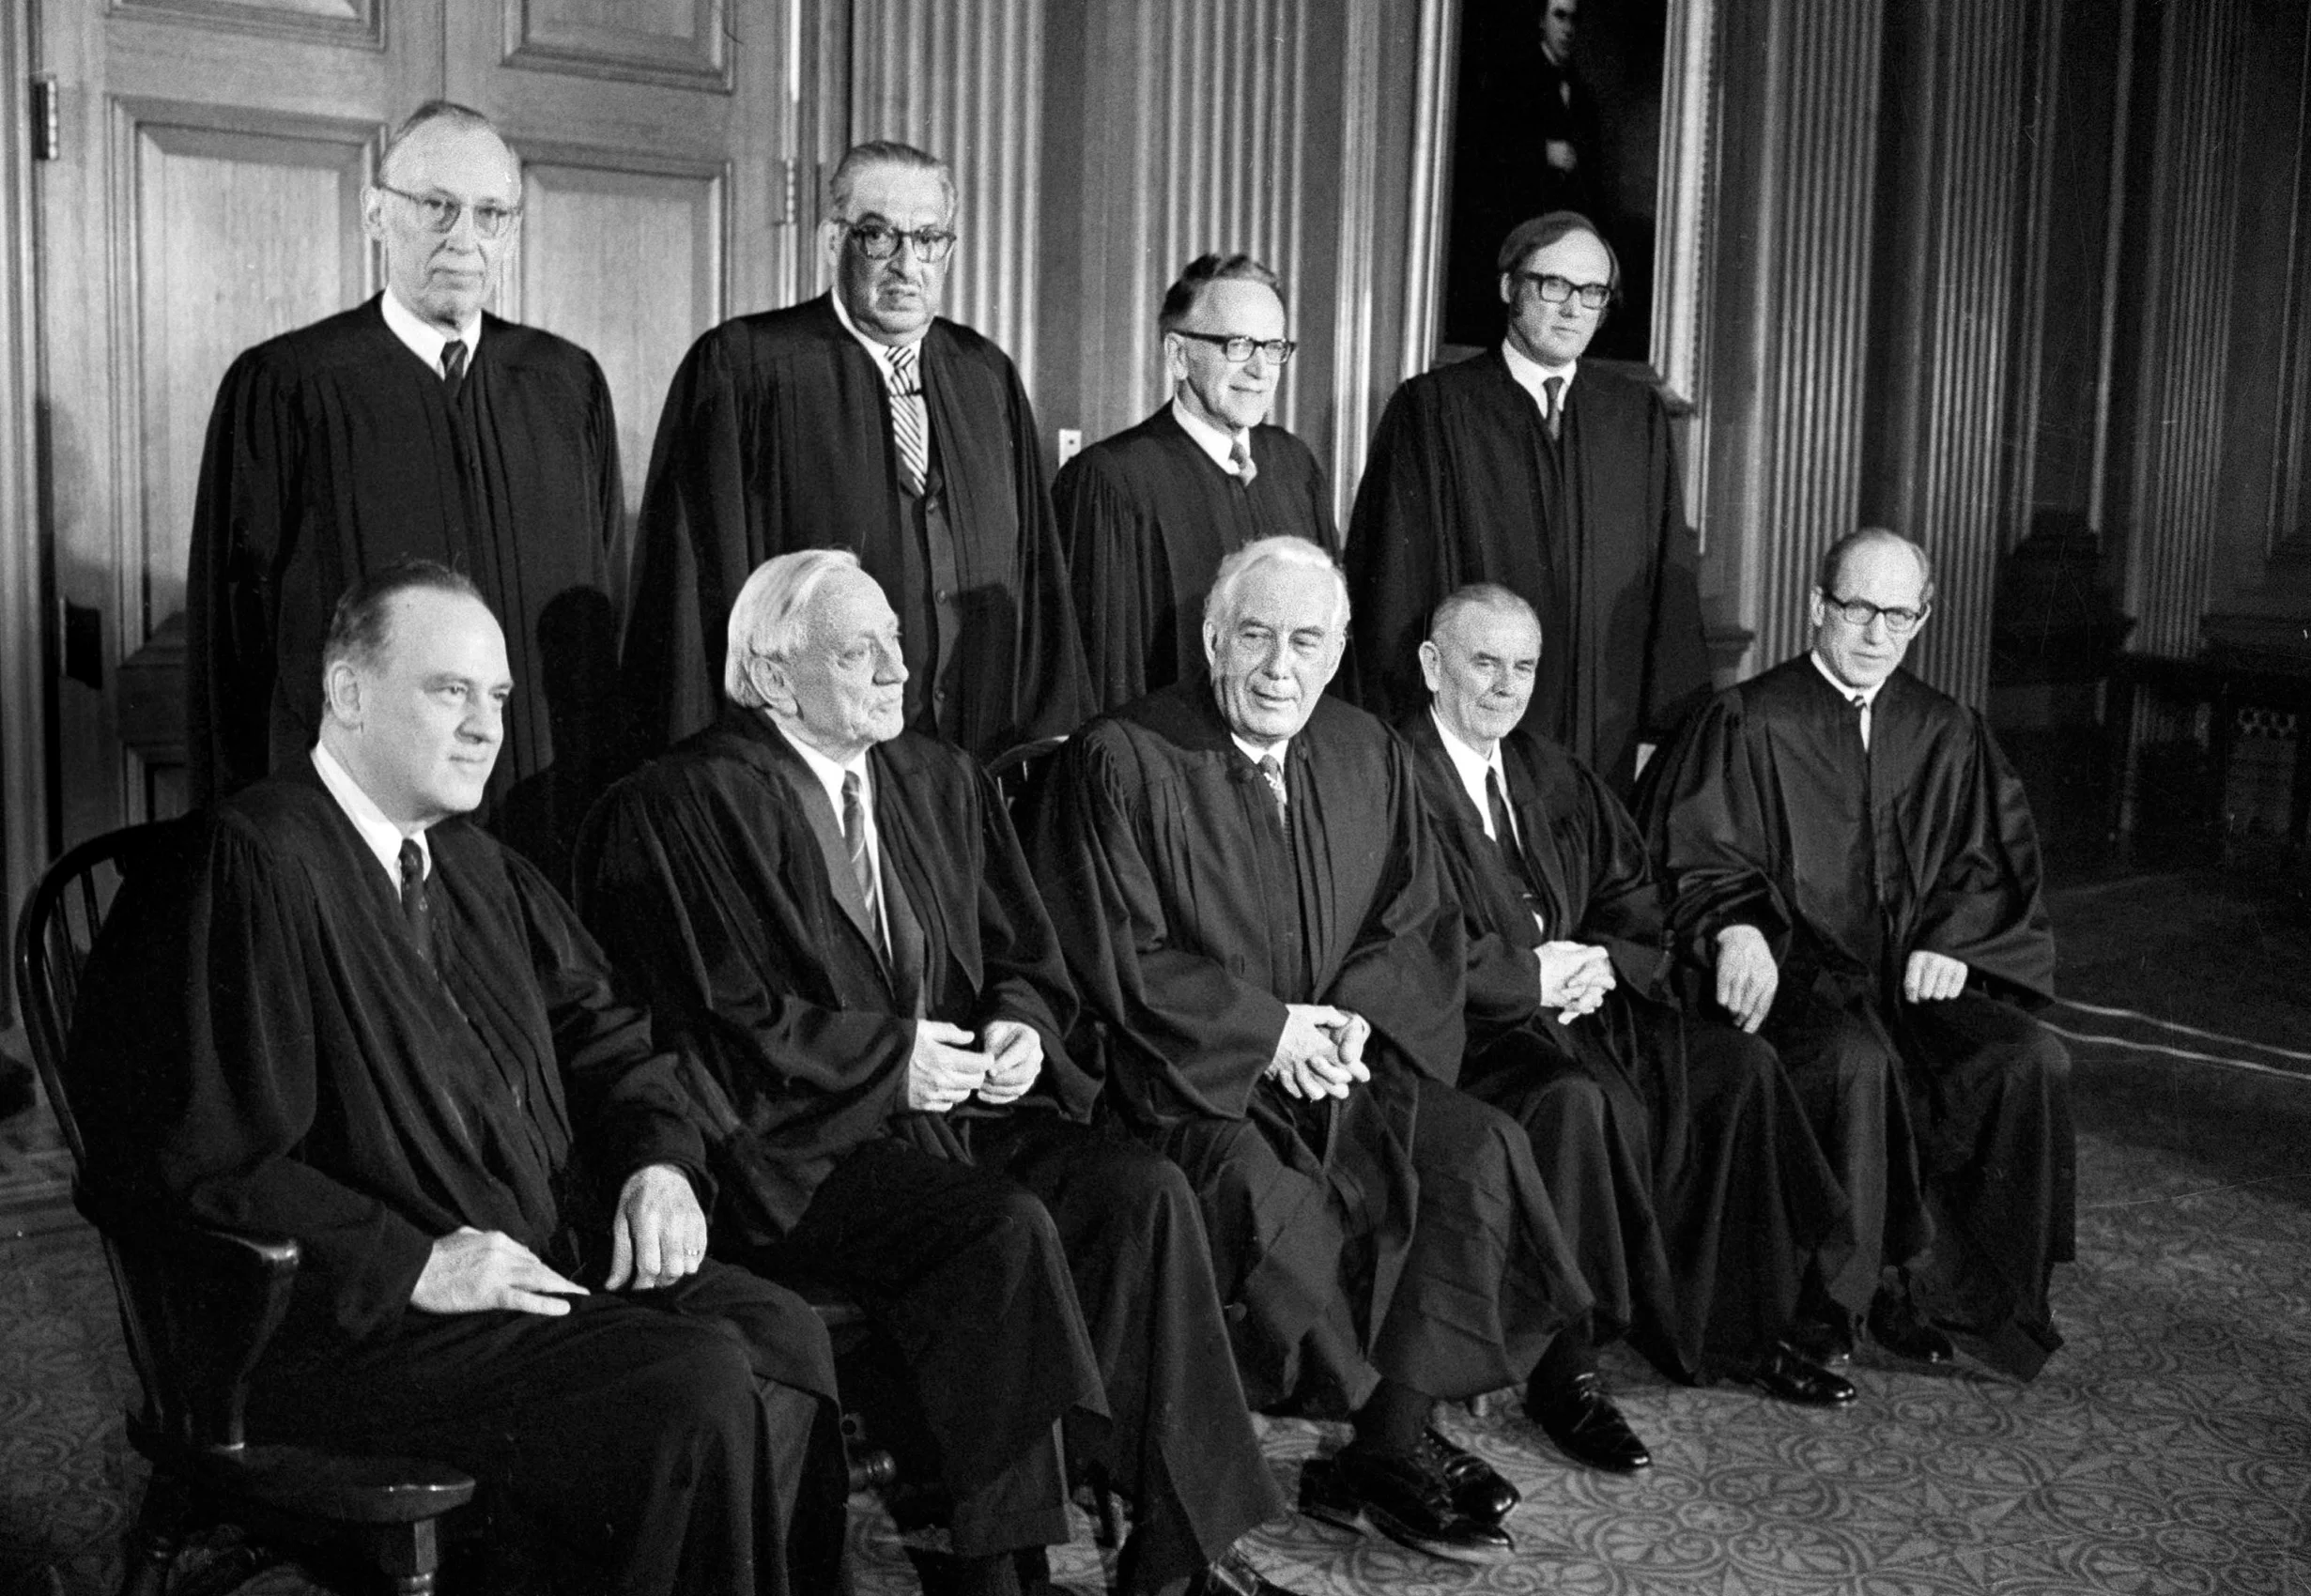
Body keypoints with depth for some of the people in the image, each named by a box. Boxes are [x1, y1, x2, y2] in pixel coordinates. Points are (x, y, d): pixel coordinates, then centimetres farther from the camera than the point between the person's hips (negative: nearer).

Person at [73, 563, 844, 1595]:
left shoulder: (474, 862, 16)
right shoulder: (249, 865, -12)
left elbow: (601, 1028, 22)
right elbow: (198, 1156, -17)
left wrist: (659, 1161, 1)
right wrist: (413, 1266, -21)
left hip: (556, 1257, 8)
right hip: (354, 1319, -8)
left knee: (785, 1337, -14)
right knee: (697, 1390, -25)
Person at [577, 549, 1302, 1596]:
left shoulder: (942, 782, 17)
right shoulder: (681, 810, -4)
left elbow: (1023, 957, 20)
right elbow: (707, 1021, -11)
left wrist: (1019, 1024, -3)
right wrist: (886, 1056, -14)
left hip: (962, 1107, 6)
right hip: (805, 1142, -6)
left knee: (1147, 1193, -18)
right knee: (1005, 1229, -31)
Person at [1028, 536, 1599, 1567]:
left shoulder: (1367, 755, 11)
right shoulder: (1121, 761, -6)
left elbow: (1420, 923, 11)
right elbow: (1114, 956, -9)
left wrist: (1354, 1015, -9)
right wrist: (1268, 1030, -13)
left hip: (1342, 1059, 5)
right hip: (1190, 1079, -4)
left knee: (1480, 1152, -20)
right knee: (1268, 1201, -32)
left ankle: (1387, 1452, -11)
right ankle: (1398, 1444, -8)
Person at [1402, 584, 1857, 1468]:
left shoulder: (1556, 777, 18)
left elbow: (1636, 896, 18)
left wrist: (1604, 962, -4)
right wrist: (1532, 978, -17)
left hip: (1580, 1000, 8)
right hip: (1466, 1030, -7)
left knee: (1737, 1064, -9)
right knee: (1573, 1099, -35)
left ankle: (1739, 1327, 3)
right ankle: (1560, 1368, -22)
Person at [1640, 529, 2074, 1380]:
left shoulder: (1949, 733, 15)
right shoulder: (1748, 722, 2)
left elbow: (1996, 863, 13)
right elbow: (1695, 861, -3)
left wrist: (1951, 941, -7)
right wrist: (1736, 929, -24)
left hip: (1912, 979, 4)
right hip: (1794, 977, -4)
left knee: (2030, 1060, -22)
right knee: (1857, 1061, -35)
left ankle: (1942, 1291, -8)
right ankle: (1825, 1302, -18)